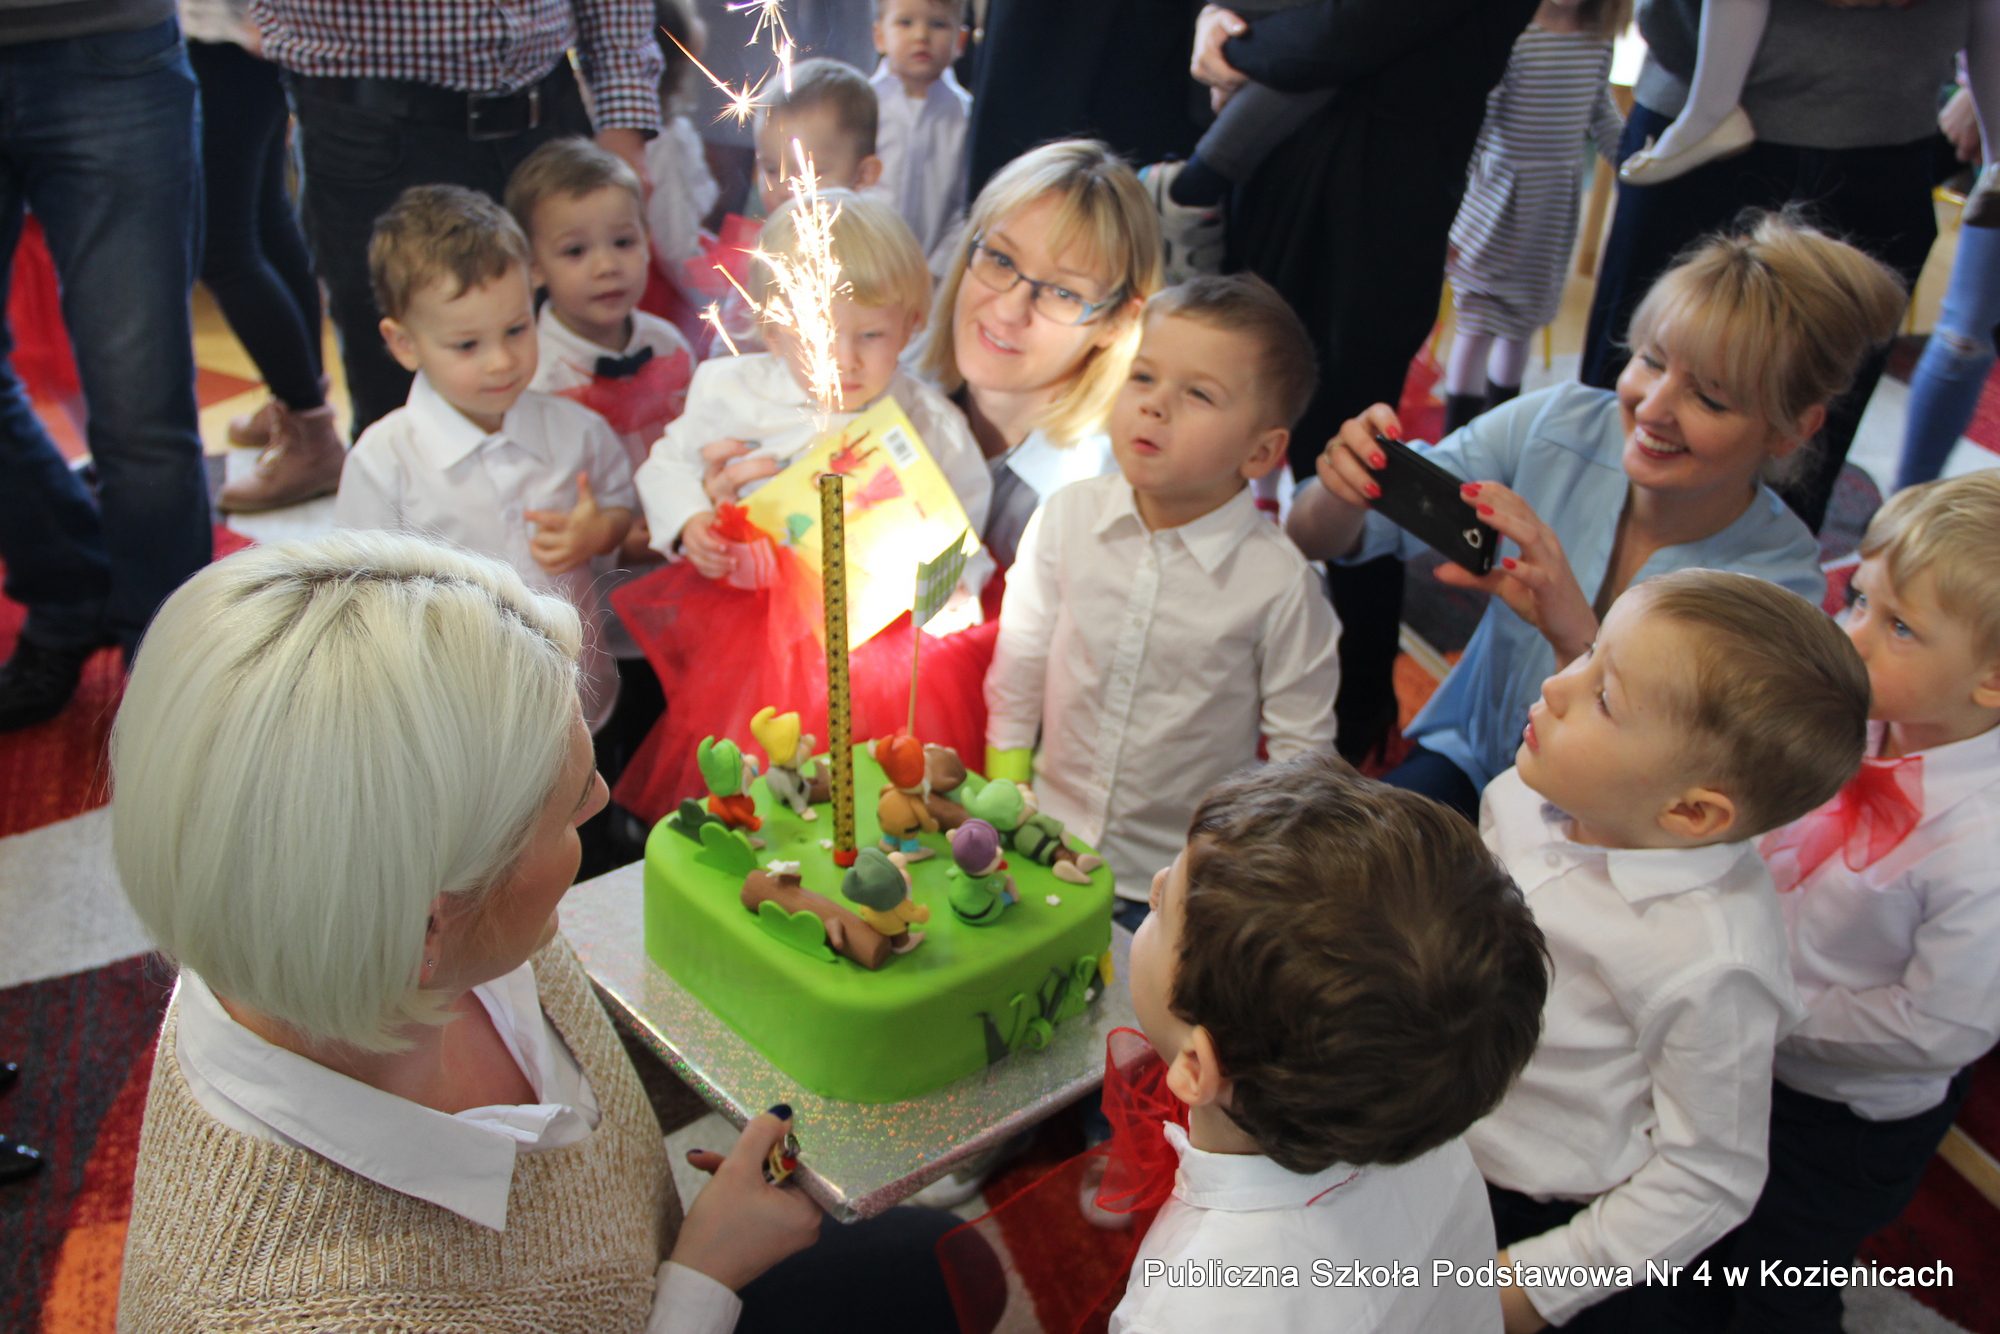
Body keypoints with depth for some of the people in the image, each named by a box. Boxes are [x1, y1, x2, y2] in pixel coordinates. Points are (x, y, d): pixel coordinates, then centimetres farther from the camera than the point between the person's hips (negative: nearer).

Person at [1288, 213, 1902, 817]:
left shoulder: (1780, 584, -20)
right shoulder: (1558, 427, -14)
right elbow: (1320, 540, -11)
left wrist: (1575, 637, -41)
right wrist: (1345, 488, -34)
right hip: (1466, 763, 2)